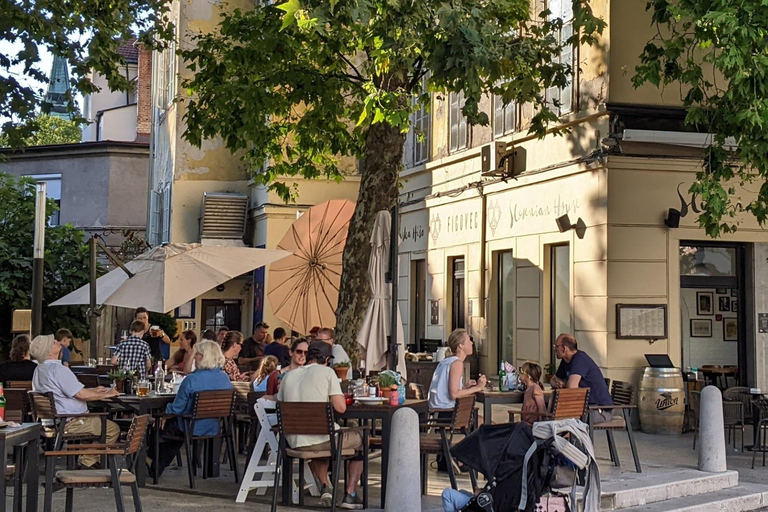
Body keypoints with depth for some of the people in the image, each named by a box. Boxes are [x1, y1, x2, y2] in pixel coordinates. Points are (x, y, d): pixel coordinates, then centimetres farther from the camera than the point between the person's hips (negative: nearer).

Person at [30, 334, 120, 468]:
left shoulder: (40, 369, 12)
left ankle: (87, 459, 22)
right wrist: (106, 394, -8)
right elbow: (82, 394, -24)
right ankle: (88, 460, 0)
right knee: (113, 428, -7)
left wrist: (94, 390, 17)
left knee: (100, 421, 27)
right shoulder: (58, 369, -23)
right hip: (69, 423, -11)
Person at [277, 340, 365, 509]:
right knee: (359, 439, 23)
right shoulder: (326, 372, -5)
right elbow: (341, 408, -11)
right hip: (323, 440, -5)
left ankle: (325, 486, 25)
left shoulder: (289, 376, 9)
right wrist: (339, 397, 12)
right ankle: (350, 494, 16)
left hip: (294, 443, 5)